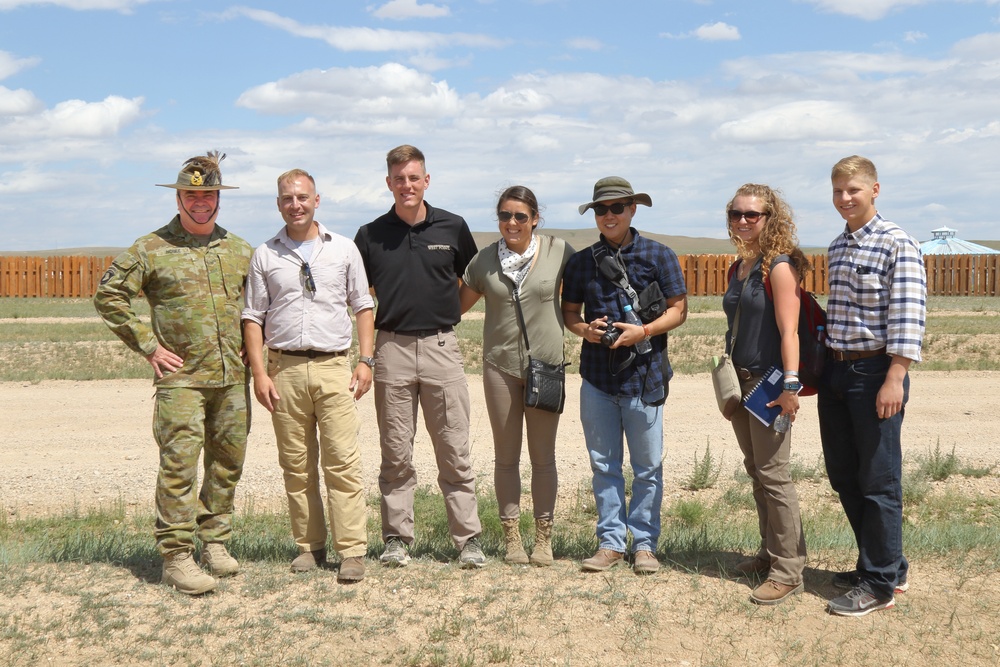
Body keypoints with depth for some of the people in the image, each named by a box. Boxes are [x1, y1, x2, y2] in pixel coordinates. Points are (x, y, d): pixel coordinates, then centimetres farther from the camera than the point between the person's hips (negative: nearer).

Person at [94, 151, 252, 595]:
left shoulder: (240, 250, 11)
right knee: (179, 464, -8)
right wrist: (147, 345, -5)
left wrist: (248, 345, 12)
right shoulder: (151, 249, -1)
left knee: (228, 461, 9)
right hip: (180, 377, -4)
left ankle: (214, 542, 23)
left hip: (233, 376, 5)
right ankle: (176, 557, -1)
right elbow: (108, 296, 0)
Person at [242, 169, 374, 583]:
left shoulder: (344, 249, 11)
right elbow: (253, 317, 10)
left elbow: (363, 307, 13)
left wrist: (366, 361, 2)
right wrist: (259, 373, 0)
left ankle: (352, 550, -5)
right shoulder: (265, 256, 11)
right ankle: (309, 546, 15)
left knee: (343, 461, -8)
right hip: (284, 369, 1)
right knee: (296, 465, 5)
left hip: (333, 366, -1)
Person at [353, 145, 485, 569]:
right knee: (396, 454, 6)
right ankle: (396, 539, 15)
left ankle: (469, 539, 7)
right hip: (392, 348, 1)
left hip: (441, 347, 0)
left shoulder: (453, 228, 4)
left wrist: (451, 310, 10)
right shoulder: (371, 235, 5)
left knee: (455, 453, 1)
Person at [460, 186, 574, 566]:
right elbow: (458, 305, 12)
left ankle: (543, 538, 16)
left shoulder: (558, 251, -1)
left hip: (546, 364, -1)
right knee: (506, 456, 7)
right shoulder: (484, 260, 3)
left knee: (543, 456, 5)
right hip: (500, 364, 1)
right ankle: (512, 538, 16)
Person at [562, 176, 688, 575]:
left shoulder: (658, 255, 2)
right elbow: (569, 313, 15)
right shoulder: (581, 262, 10)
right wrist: (585, 329, -7)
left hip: (644, 375, -2)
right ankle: (610, 541, 18)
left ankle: (644, 543, 15)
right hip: (597, 376, 3)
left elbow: (678, 310, 2)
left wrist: (644, 331, -14)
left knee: (648, 467, 4)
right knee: (604, 464, 8)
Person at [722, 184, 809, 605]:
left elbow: (789, 330, -18)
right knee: (756, 472, 14)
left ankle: (788, 570, 0)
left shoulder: (779, 266, -12)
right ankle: (770, 554, 24)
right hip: (740, 381, 8)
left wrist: (790, 384, -23)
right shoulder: (739, 267, 12)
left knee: (773, 475, -7)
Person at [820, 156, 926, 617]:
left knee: (878, 480, -1)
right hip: (835, 371, 8)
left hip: (875, 372, -8)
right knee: (843, 475, 13)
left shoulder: (897, 244, -10)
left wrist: (894, 379, -21)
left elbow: (908, 317, -16)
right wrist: (822, 364, 16)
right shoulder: (837, 246, 14)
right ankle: (886, 564, 28)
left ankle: (879, 583, 10)